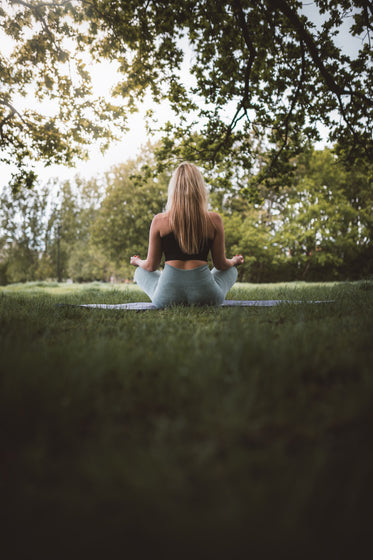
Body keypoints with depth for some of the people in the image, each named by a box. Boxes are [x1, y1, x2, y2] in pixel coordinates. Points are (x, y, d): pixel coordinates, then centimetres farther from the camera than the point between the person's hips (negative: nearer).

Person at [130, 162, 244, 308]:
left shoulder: (159, 220, -4)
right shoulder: (214, 220, -4)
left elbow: (151, 266, 5)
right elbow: (221, 264, 6)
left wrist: (137, 261, 29)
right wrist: (235, 261, 29)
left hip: (167, 296, 0)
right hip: (206, 295, 1)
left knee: (141, 272, 31)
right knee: (231, 270, 31)